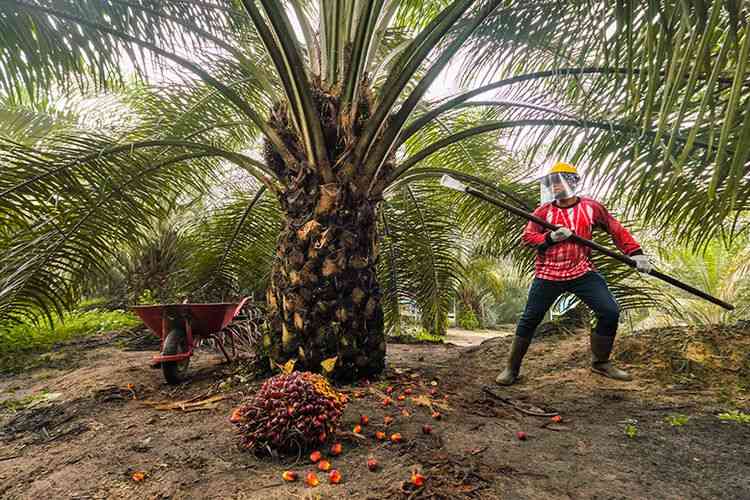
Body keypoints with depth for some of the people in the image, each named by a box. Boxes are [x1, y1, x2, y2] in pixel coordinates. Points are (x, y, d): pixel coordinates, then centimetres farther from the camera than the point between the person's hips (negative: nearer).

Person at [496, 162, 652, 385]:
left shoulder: (591, 207, 2)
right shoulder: (544, 210, -1)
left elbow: (616, 230, 9)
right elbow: (527, 236, -5)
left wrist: (636, 253, 3)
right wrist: (550, 237, -21)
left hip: (582, 273, 2)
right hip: (548, 275, -1)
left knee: (610, 312, -5)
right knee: (529, 319, 1)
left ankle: (600, 362, 19)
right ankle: (512, 368, 16)